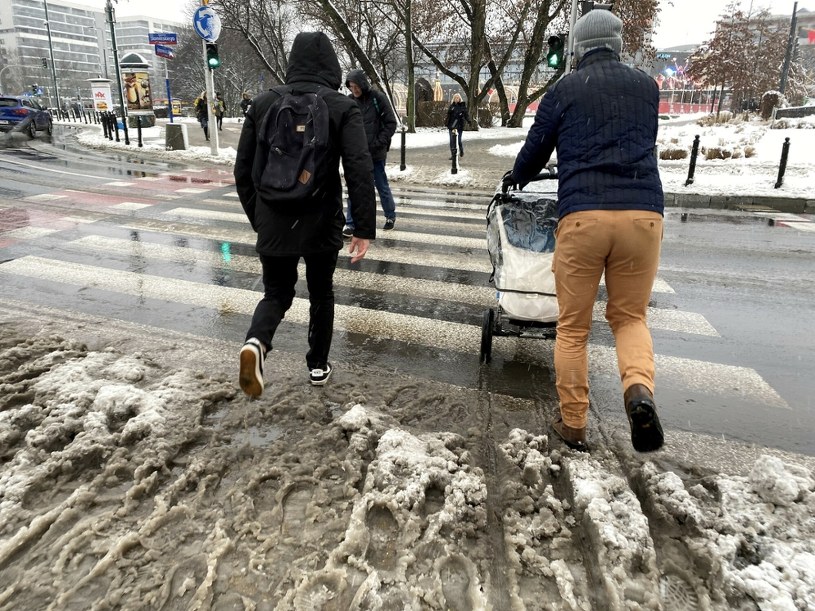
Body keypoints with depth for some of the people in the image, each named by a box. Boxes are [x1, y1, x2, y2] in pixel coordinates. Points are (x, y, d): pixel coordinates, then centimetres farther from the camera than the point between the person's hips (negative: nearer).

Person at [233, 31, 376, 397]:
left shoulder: (263, 103, 4)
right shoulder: (342, 107, -5)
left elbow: (243, 168, 7)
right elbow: (360, 171, -15)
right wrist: (365, 228, -12)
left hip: (273, 224, 2)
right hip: (321, 223, -2)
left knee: (277, 293, 16)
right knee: (321, 294, 18)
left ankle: (256, 342, -12)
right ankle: (318, 366, 27)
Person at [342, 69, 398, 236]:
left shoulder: (378, 98, -7)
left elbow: (391, 123, -5)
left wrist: (378, 143, -12)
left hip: (376, 153, -2)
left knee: (382, 187, 10)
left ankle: (390, 216, 31)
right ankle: (351, 224, 10)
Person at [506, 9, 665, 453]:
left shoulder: (564, 90, 10)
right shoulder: (646, 87, 18)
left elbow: (535, 150, 18)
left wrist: (516, 177, 39)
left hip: (581, 214, -2)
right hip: (643, 212, 3)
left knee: (572, 326, 9)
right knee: (629, 315, 16)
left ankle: (573, 424, 15)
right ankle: (639, 387, -12)